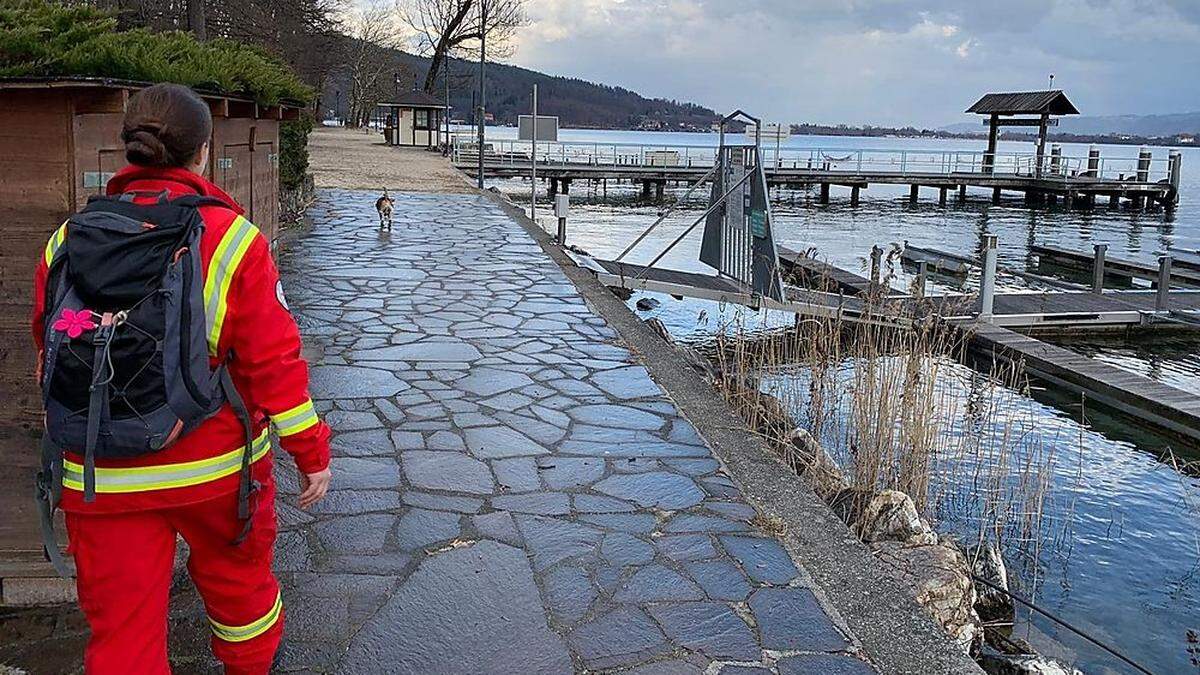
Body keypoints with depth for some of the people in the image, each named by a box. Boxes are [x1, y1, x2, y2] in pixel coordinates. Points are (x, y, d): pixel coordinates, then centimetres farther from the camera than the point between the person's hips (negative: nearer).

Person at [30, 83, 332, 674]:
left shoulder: (68, 242, -2)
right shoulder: (231, 237, -13)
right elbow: (274, 359, -13)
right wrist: (311, 453, -2)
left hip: (101, 478, 2)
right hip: (217, 466, -1)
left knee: (120, 627, 11)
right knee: (238, 576, 25)